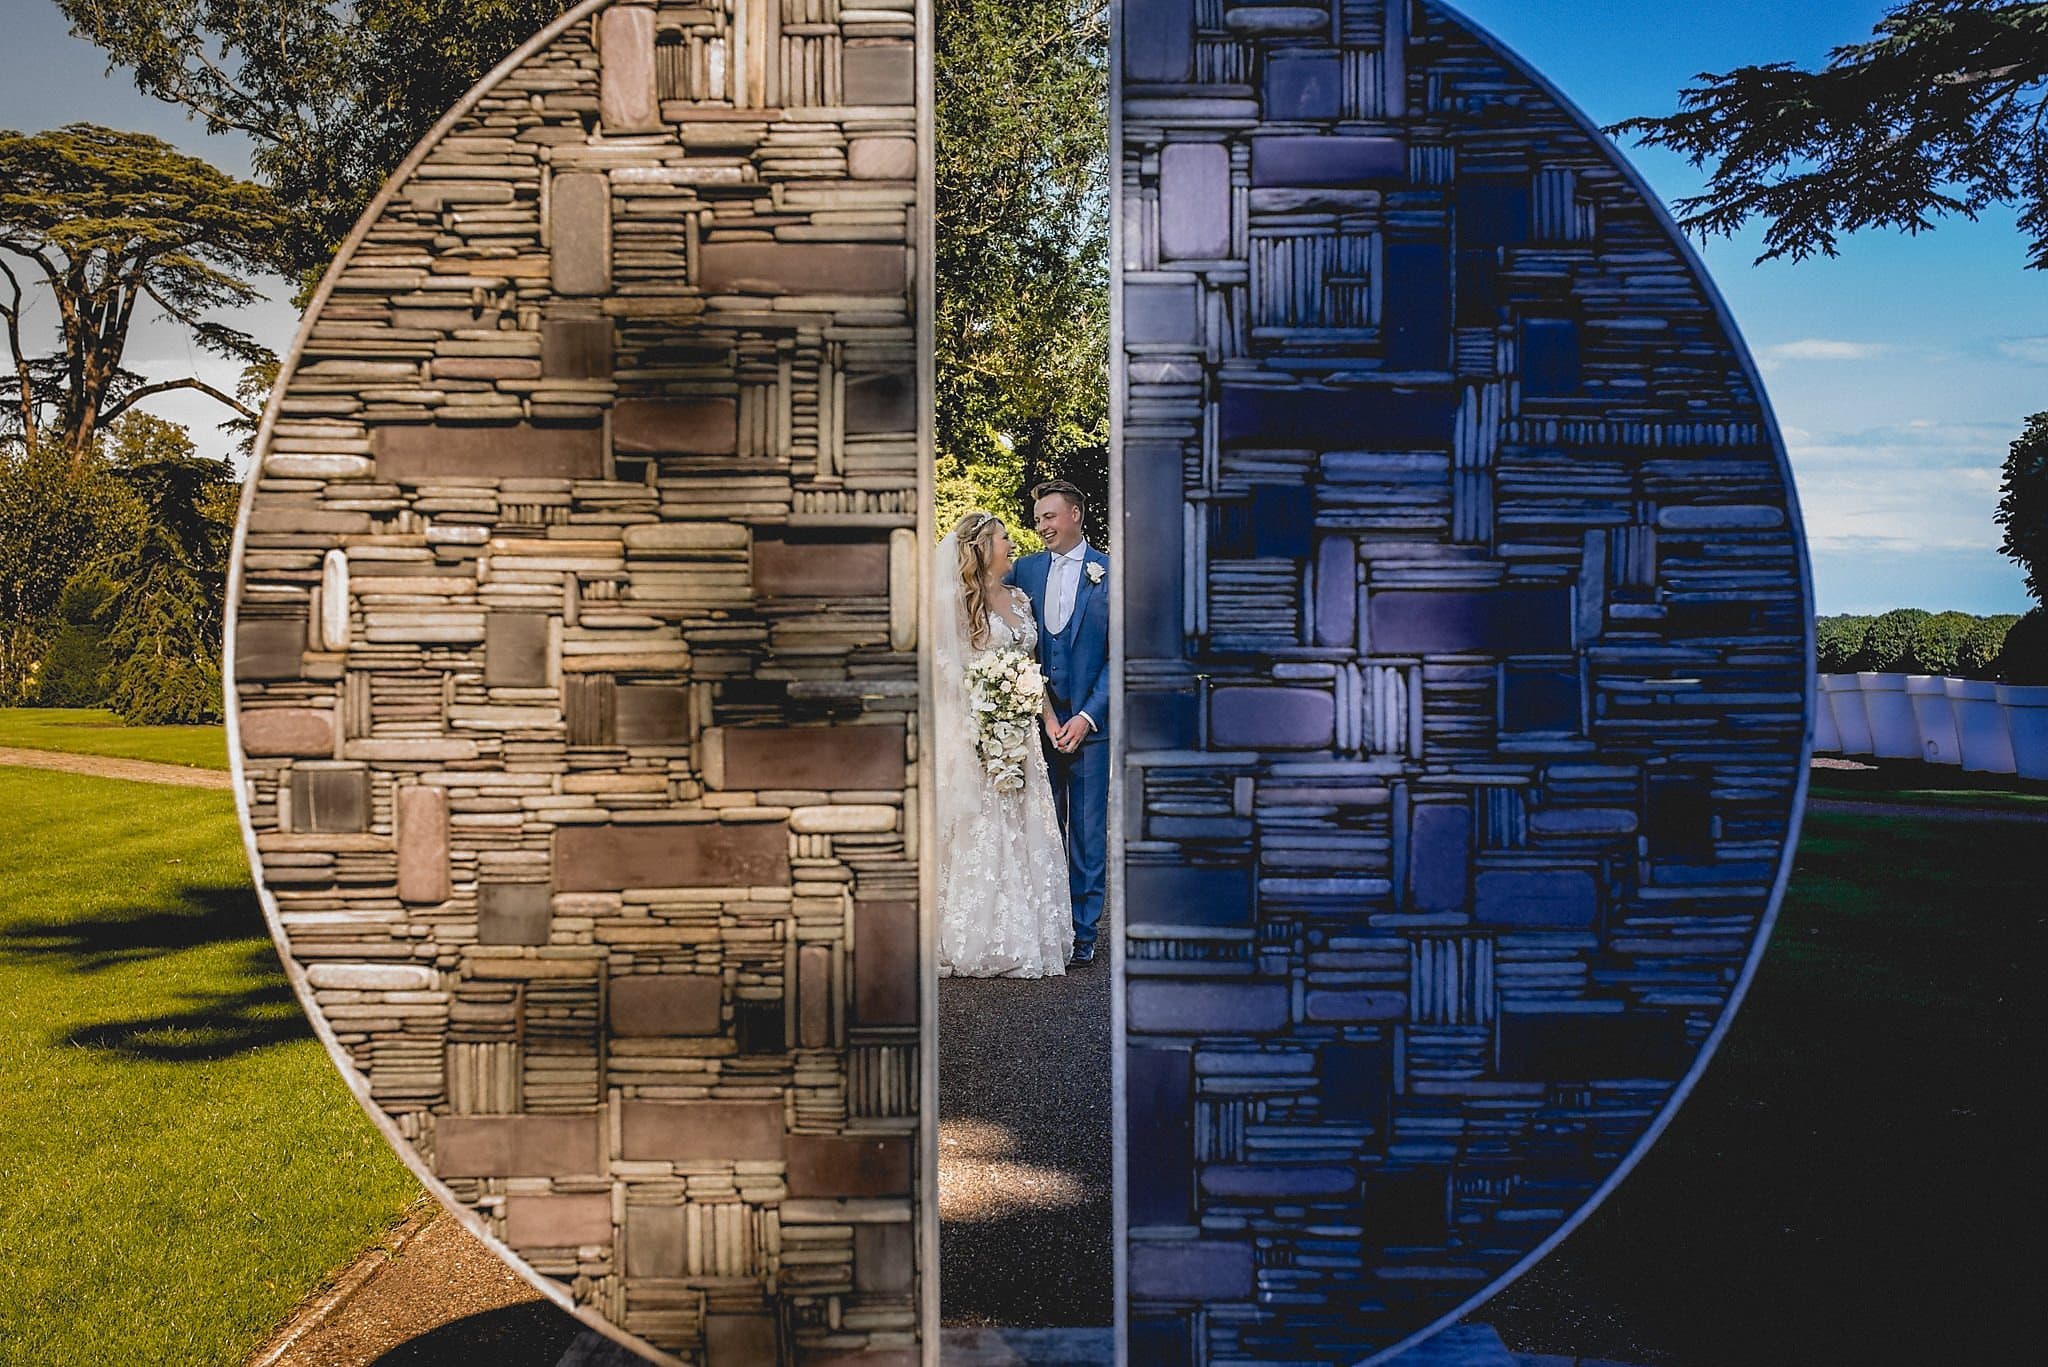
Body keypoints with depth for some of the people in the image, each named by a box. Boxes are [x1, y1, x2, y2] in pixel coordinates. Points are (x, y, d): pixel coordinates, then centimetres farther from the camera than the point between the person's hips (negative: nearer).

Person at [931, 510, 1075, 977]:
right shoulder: (957, 600, -4)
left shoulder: (1019, 598, 15)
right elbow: (947, 666, -8)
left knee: (1022, 829, 6)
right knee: (977, 830, -4)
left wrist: (1047, 715, 6)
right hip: (973, 729, -6)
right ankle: (975, 943, 3)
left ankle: (1023, 937, 13)